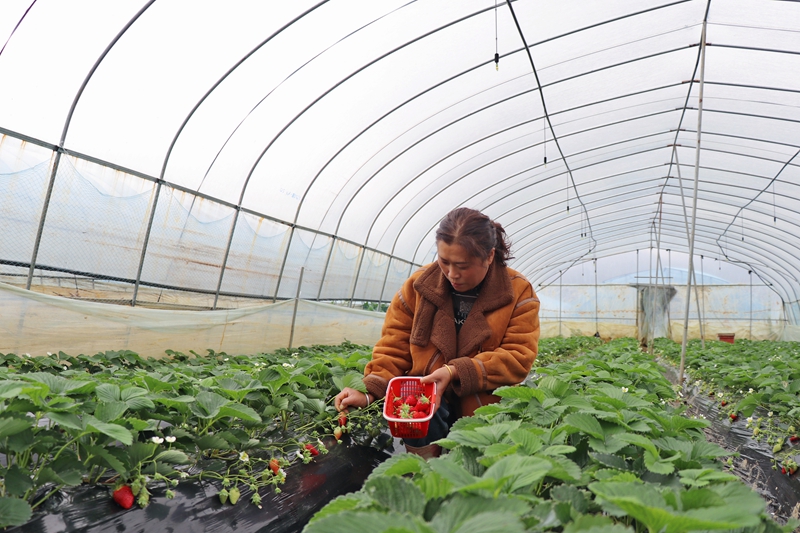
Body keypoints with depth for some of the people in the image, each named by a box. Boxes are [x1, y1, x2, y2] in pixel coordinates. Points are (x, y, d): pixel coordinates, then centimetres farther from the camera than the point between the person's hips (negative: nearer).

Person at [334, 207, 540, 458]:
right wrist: (371, 393, -14)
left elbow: (519, 357, -12)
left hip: (488, 412, 0)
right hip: (428, 401, 1)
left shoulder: (518, 293, -4)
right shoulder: (418, 286, 1)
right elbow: (394, 347, 2)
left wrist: (457, 372, -24)